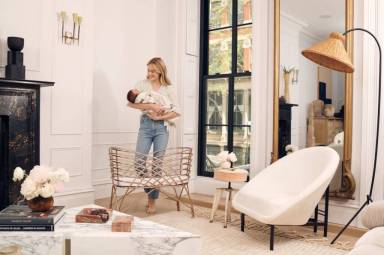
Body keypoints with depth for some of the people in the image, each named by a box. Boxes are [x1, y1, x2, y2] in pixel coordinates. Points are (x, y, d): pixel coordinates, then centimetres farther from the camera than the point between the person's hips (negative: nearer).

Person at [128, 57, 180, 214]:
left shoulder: (167, 89, 7)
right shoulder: (143, 84, 6)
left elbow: (177, 112, -1)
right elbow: (130, 102, -7)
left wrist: (159, 117, -12)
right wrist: (150, 106, -17)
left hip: (161, 126, 0)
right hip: (146, 125, 0)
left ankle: (153, 200, 11)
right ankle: (150, 192, 16)